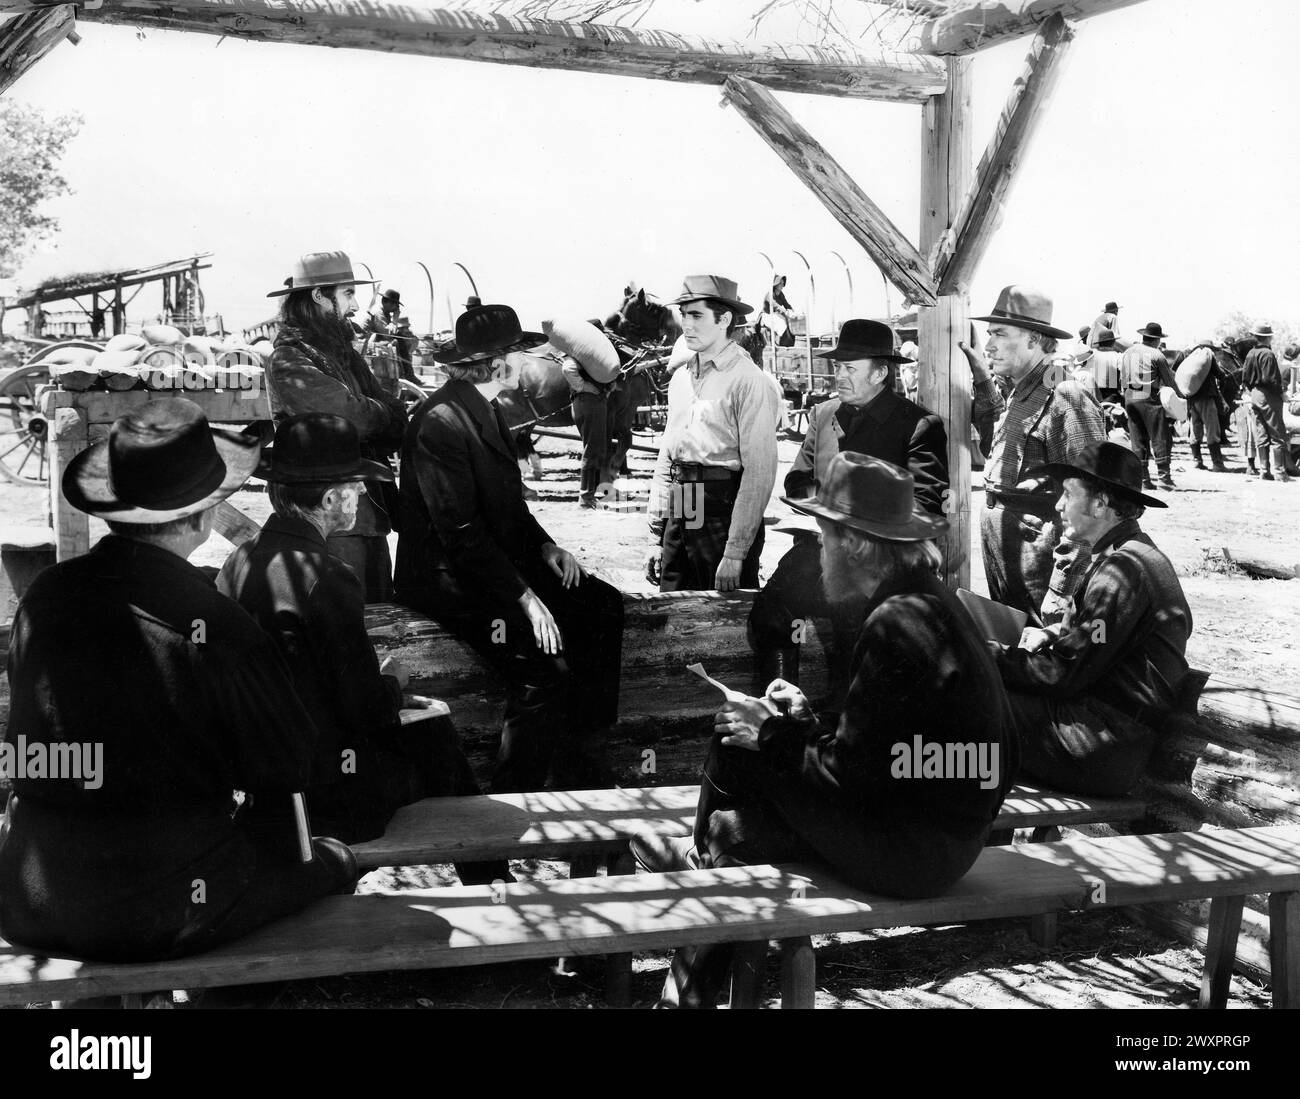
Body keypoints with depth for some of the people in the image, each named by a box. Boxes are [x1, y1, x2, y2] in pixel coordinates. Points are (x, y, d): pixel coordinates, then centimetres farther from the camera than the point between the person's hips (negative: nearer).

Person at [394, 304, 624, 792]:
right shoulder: (442, 422, -20)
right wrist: (523, 598, -24)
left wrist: (544, 545, 3)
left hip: (498, 559, 10)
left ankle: (582, 767, 6)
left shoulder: (486, 410, 11)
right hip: (447, 577, -10)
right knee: (543, 664, -26)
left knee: (602, 606, 1)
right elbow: (460, 532, -24)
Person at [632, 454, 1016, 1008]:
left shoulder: (898, 624, -22)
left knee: (731, 833, -11)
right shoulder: (926, 600, 8)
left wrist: (775, 735, -7)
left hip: (916, 850, -10)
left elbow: (852, 772, -20)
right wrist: (801, 723, 3)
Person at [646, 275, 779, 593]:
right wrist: (656, 538, 12)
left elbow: (759, 472, -14)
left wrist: (735, 554, -17)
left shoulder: (750, 382, -9)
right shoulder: (680, 378, 13)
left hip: (724, 514, -6)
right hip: (679, 515, 6)